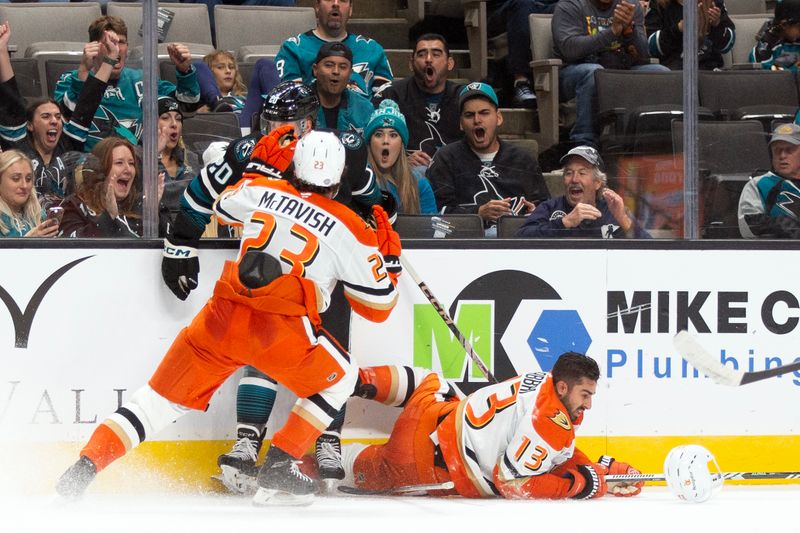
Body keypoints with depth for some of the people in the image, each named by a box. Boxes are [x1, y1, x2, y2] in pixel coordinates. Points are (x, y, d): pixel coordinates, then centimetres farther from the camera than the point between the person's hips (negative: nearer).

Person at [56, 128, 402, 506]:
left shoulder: (263, 191, 14)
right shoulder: (350, 230, 6)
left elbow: (223, 206, 37)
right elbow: (378, 306, 12)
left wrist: (263, 165, 43)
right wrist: (388, 258, 28)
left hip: (224, 317, 3)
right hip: (283, 331, -3)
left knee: (166, 394, 14)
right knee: (340, 379, 23)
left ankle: (86, 465, 1)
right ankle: (278, 468, 13)